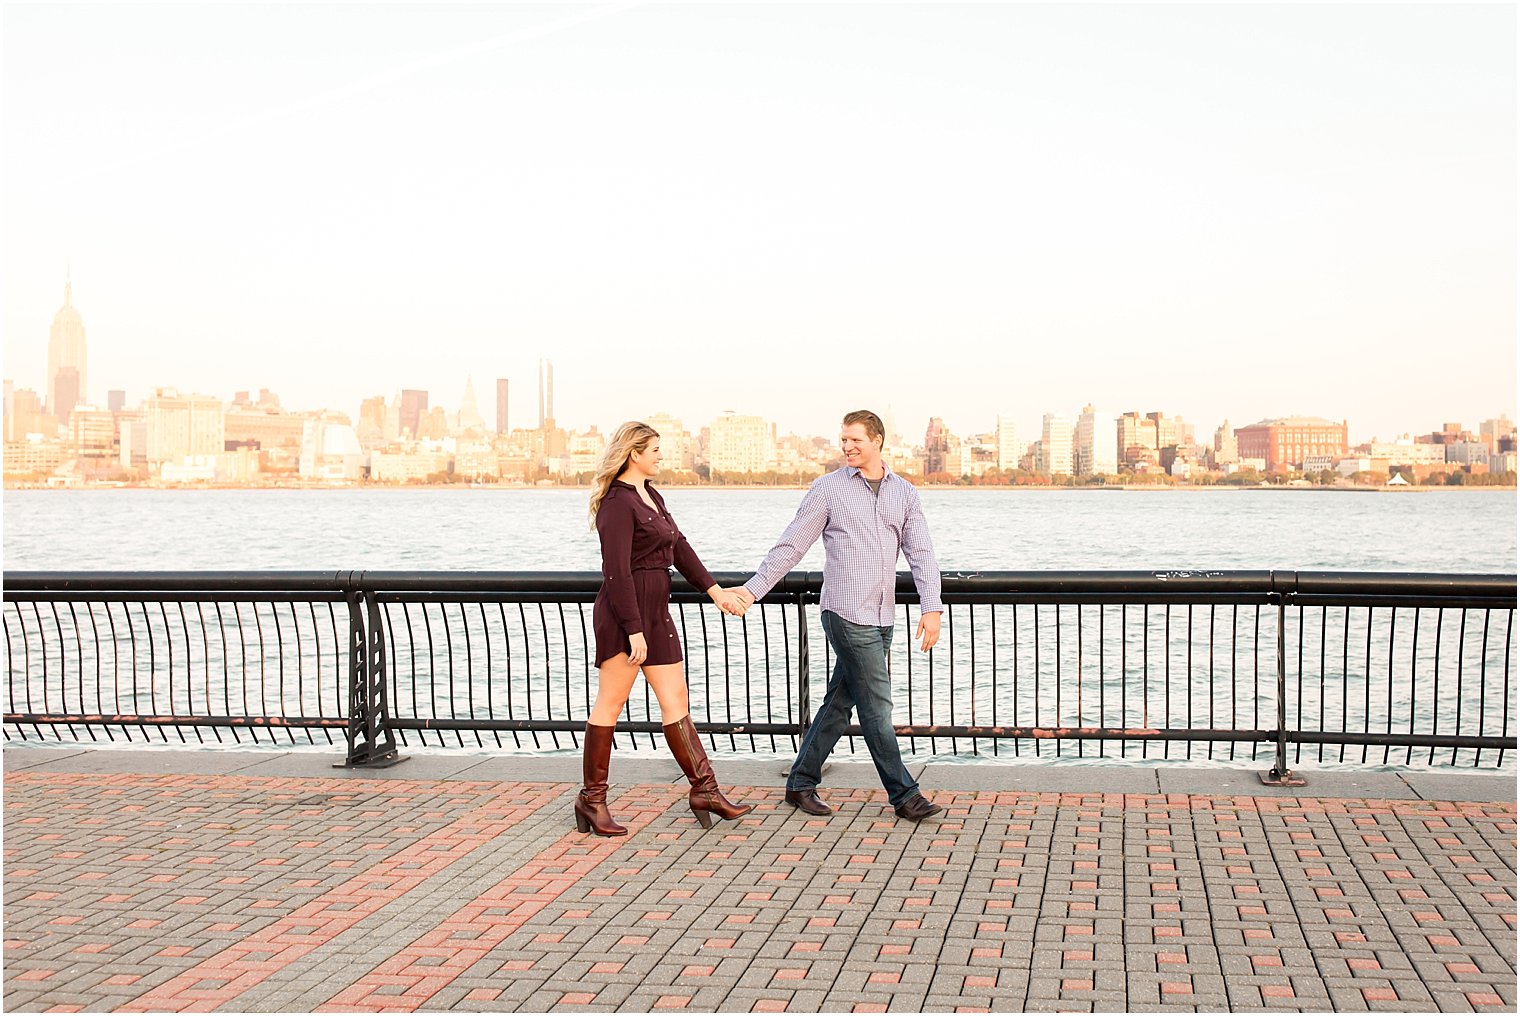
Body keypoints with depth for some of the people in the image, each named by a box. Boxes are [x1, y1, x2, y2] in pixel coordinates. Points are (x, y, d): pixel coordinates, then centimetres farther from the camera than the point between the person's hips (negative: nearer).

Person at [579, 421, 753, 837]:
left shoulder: (651, 497, 17)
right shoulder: (618, 503, -13)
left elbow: (679, 547, 19)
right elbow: (617, 571, -18)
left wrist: (714, 589, 13)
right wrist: (634, 630, -21)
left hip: (656, 611, 9)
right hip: (624, 613, -9)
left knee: (676, 701, 9)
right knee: (610, 704, -1)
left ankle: (704, 789, 12)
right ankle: (592, 798, 8)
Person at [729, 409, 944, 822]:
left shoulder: (904, 492, 11)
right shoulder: (828, 488, 0)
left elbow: (921, 552, 5)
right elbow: (791, 545, 2)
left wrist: (931, 607, -8)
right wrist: (754, 588, -3)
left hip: (881, 618, 5)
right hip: (846, 613, -5)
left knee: (840, 701, 11)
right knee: (876, 705, -4)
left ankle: (801, 783, 22)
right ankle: (903, 794, 4)